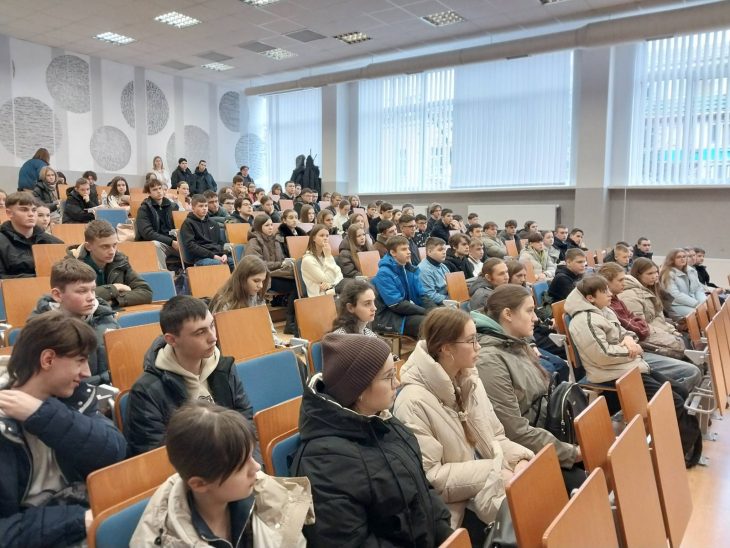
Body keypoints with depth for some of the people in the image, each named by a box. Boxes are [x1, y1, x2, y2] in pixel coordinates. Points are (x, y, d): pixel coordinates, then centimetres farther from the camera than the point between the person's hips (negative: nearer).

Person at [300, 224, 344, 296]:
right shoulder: (308, 259, -9)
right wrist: (328, 257, -15)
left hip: (334, 292, 7)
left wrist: (330, 285, -15)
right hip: (319, 297, -7)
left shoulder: (325, 255, 15)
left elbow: (339, 275, 6)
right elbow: (328, 280, -14)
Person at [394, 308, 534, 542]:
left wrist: (520, 459, -10)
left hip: (492, 485, 8)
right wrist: (493, 472, -21)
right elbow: (427, 477, -22)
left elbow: (495, 437, 11)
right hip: (454, 506, -7)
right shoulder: (414, 402, -20)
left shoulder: (470, 381, 6)